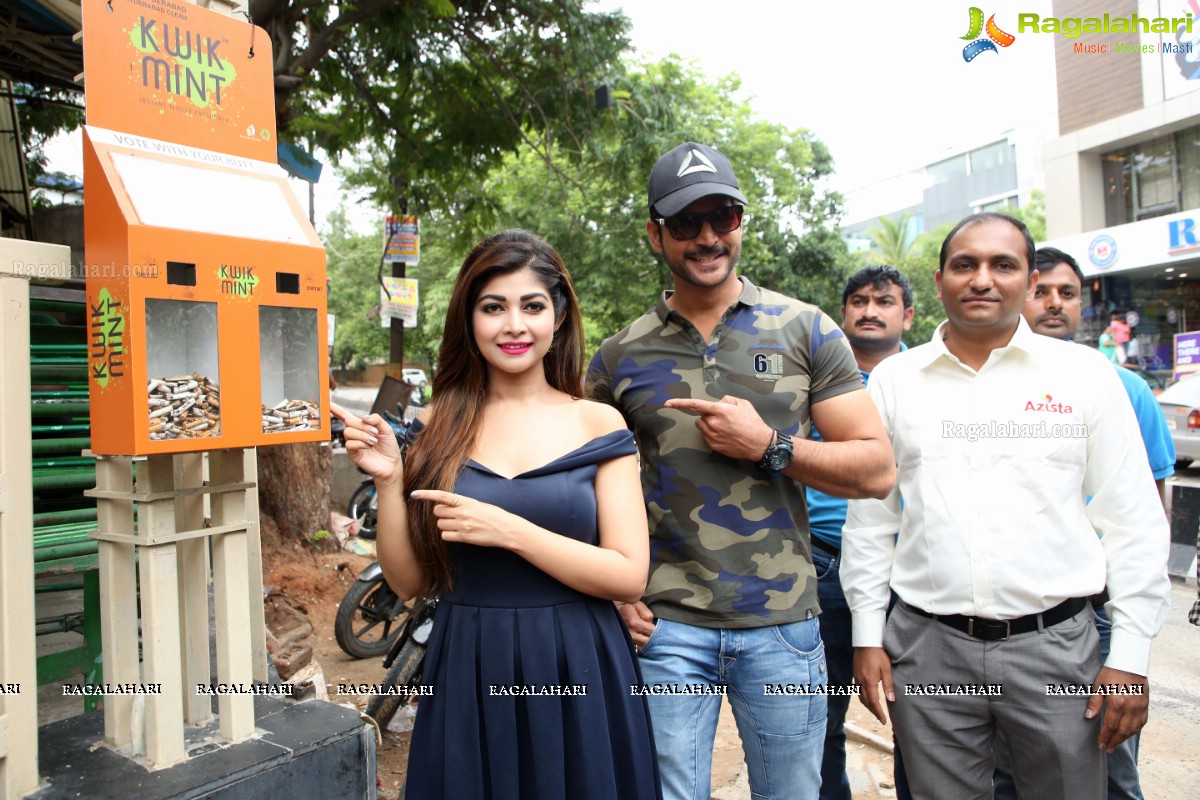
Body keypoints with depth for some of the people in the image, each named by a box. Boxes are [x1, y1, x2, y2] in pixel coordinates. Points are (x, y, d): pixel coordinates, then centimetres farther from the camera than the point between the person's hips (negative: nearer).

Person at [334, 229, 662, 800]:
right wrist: (388, 481, -12)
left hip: (577, 675, -1)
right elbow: (408, 582, 2)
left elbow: (630, 577, -11)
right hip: (468, 676, 2)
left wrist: (509, 530, -19)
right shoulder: (437, 430, 0)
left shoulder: (598, 425, -4)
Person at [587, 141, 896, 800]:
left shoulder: (805, 330, 0)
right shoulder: (620, 357, 1)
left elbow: (876, 469, -2)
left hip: (782, 623, 1)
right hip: (667, 624, 0)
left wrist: (767, 446, -15)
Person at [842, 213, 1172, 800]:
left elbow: (1133, 523, 3)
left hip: (1054, 642, 0)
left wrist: (1131, 655, -1)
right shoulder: (893, 380, 3)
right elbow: (869, 519, 6)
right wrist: (867, 635, 4)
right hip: (927, 644, 1)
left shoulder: (1085, 373, 2)